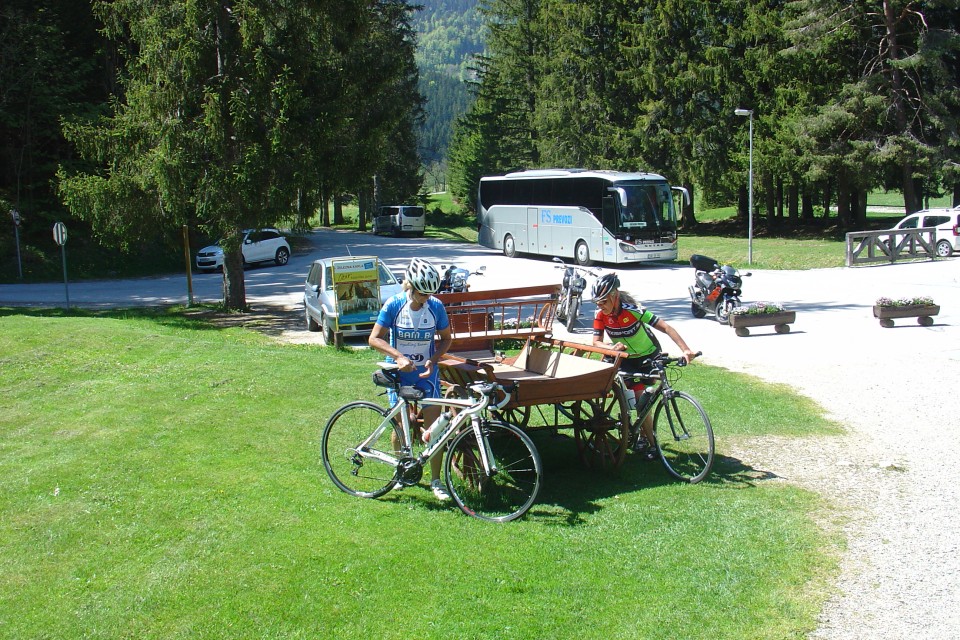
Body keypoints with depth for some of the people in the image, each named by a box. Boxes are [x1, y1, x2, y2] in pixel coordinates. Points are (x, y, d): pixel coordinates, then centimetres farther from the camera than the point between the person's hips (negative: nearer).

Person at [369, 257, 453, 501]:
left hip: (426, 373, 1)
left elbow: (446, 338, 4)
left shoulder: (436, 306, -9)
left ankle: (436, 481, 9)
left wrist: (433, 359, -13)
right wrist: (398, 356, -25)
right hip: (399, 373, 0)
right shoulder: (394, 305, -13)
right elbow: (375, 339, -11)